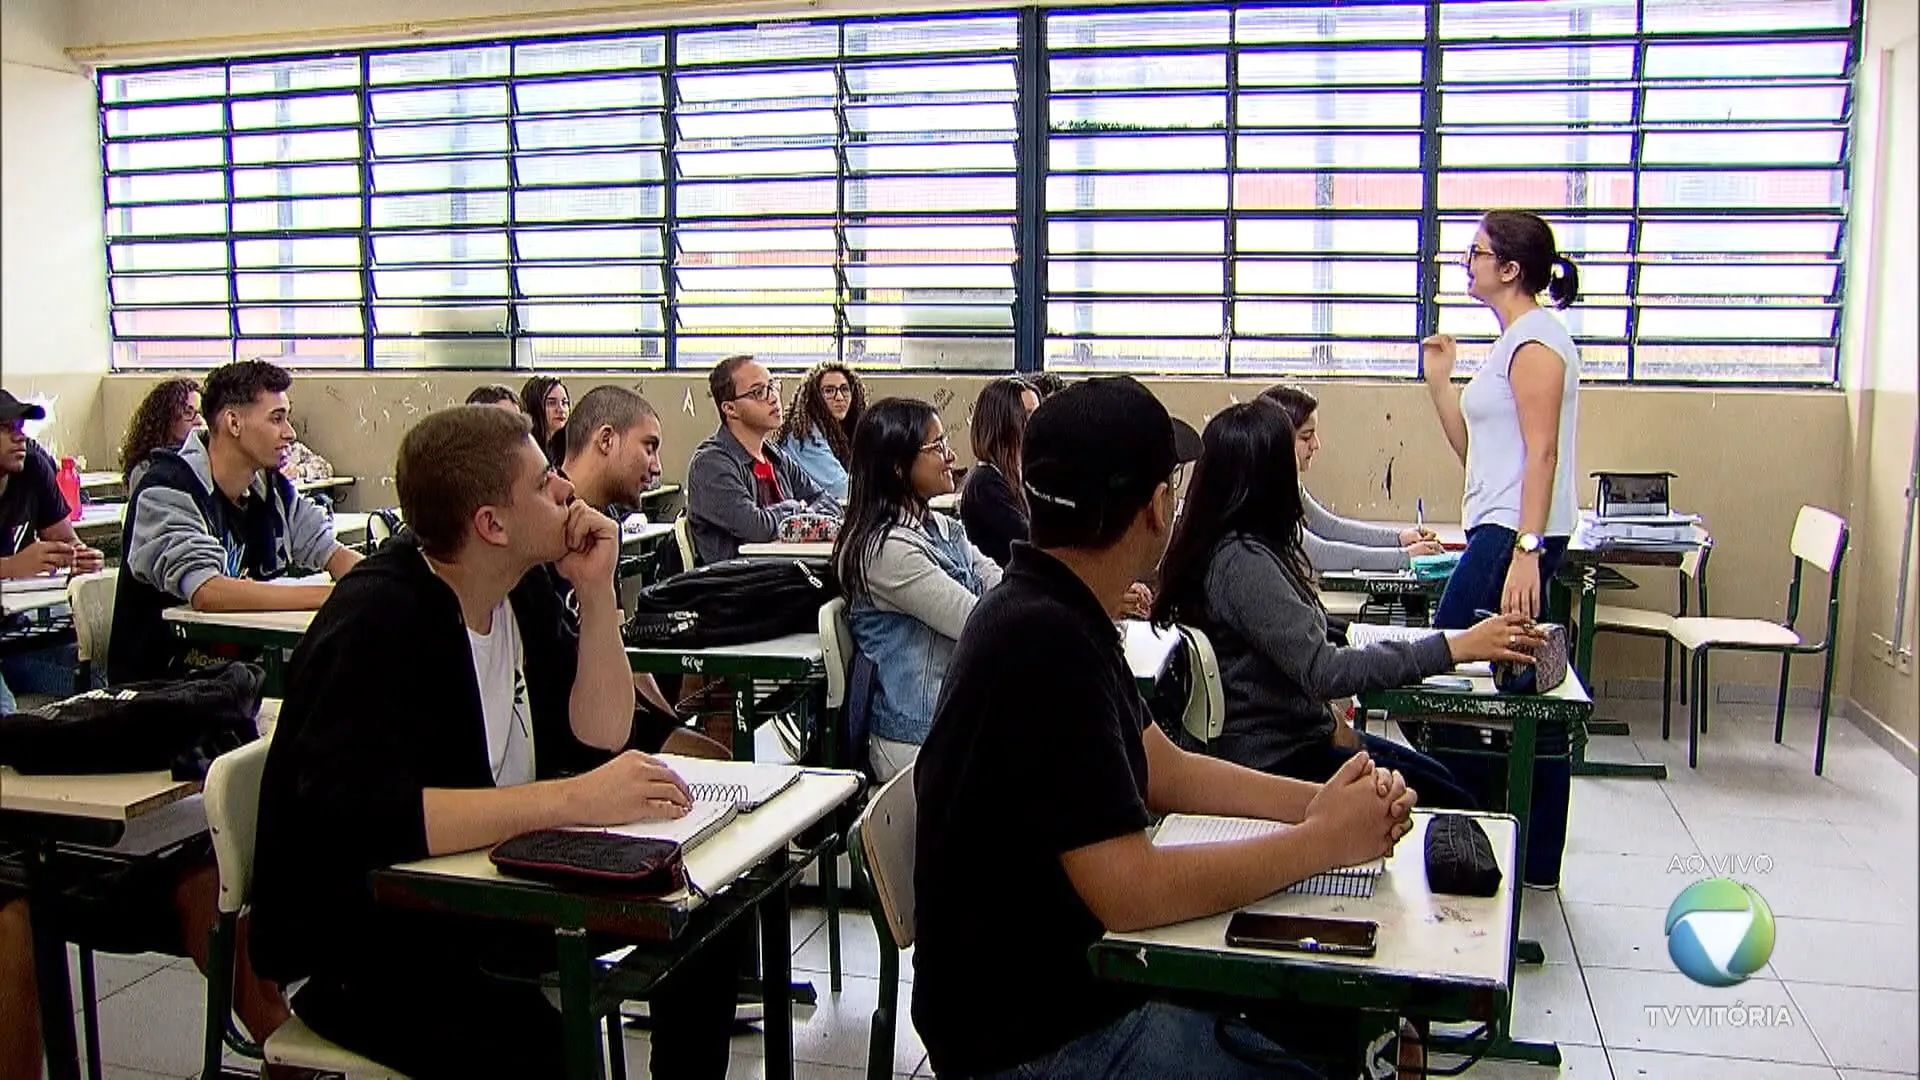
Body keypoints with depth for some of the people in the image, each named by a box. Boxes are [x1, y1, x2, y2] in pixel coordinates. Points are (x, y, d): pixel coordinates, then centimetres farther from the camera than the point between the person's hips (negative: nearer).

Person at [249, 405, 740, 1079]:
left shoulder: (523, 590, 2)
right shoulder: (377, 621, -23)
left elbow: (597, 740, 1)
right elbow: (348, 815, -36)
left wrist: (597, 594, -10)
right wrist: (569, 799, -39)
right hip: (355, 946, -8)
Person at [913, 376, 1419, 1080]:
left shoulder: (1054, 613, 3)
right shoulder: (1044, 643, -28)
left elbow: (1162, 770, 12)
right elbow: (1132, 890, -28)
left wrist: (1315, 802, -2)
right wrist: (1324, 842, -16)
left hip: (1070, 966, 9)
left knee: (1340, 1012, 11)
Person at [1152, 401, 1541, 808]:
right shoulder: (1242, 561, -25)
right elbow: (1322, 672, -30)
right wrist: (1455, 648, -30)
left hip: (1295, 735, 10)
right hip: (1274, 757, -10)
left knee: (1438, 777, 16)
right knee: (1453, 807, -6)